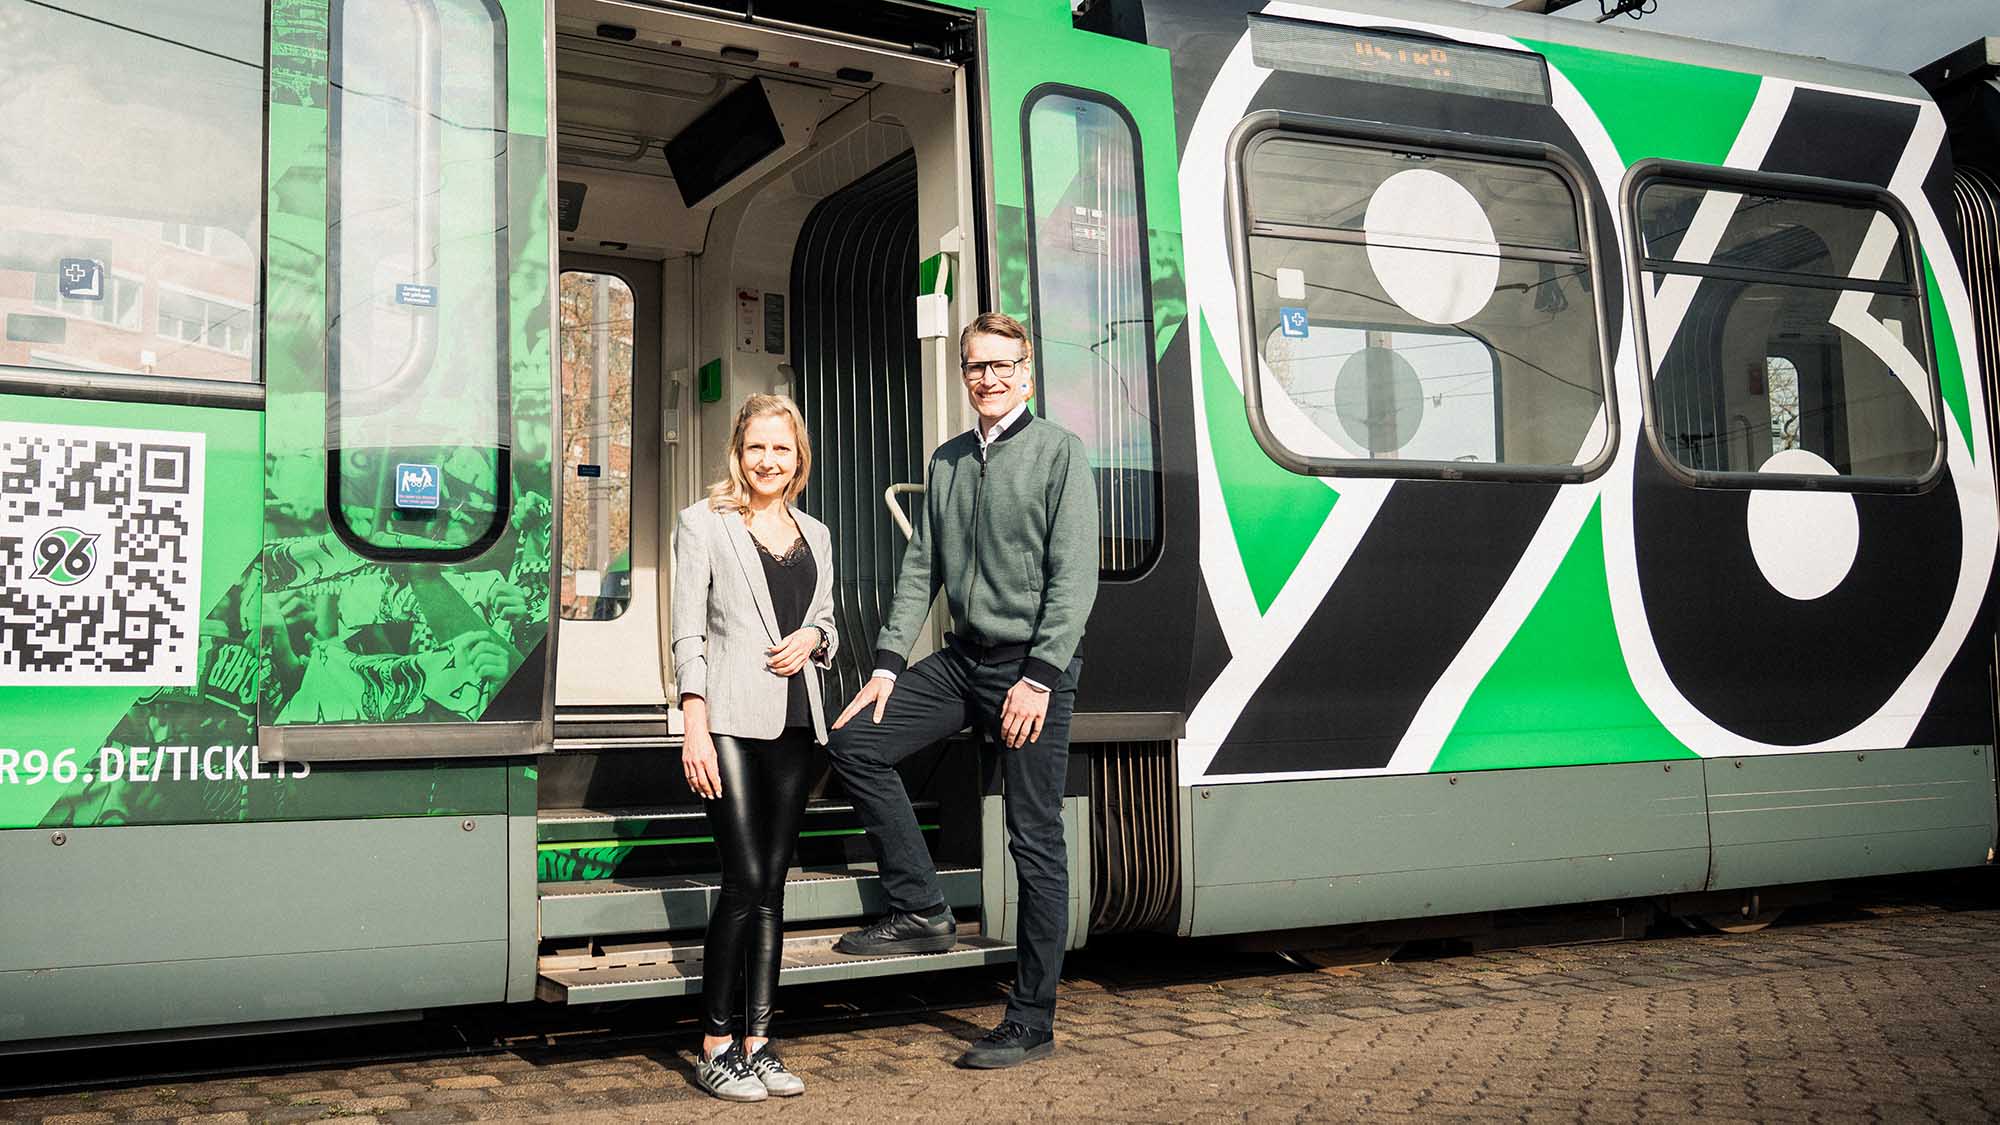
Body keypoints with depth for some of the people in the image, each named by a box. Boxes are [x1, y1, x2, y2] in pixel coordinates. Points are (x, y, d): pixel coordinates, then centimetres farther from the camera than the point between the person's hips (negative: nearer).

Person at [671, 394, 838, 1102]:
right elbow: (687, 633, -3)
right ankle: (715, 1048, 0)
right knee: (746, 879, -10)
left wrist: (812, 638, -1)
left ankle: (756, 1044, 11)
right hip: (730, 719, -5)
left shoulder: (814, 535, 17)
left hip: (794, 722, 5)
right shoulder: (704, 523, 3)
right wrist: (694, 727, -11)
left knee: (771, 884, 5)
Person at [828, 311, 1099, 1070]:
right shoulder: (947, 461, 13)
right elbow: (921, 569, 13)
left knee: (1035, 842, -2)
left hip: (1033, 664, -6)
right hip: (962, 659, 7)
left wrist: (1040, 677, -18)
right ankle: (920, 913, 8)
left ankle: (1031, 1023, 8)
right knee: (853, 742, -3)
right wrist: (887, 664, 4)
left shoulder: (1059, 451, -6)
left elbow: (1075, 576, -12)